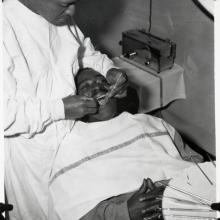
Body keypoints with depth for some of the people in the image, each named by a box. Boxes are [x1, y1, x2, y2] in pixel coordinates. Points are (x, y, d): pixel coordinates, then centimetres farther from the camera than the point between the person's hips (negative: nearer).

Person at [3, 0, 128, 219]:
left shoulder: (61, 19, -6)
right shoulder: (7, 28, -28)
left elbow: (85, 52, 13)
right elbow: (7, 114, -28)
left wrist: (108, 70, -6)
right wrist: (59, 109, -29)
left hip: (74, 133, 6)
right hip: (31, 150, -6)